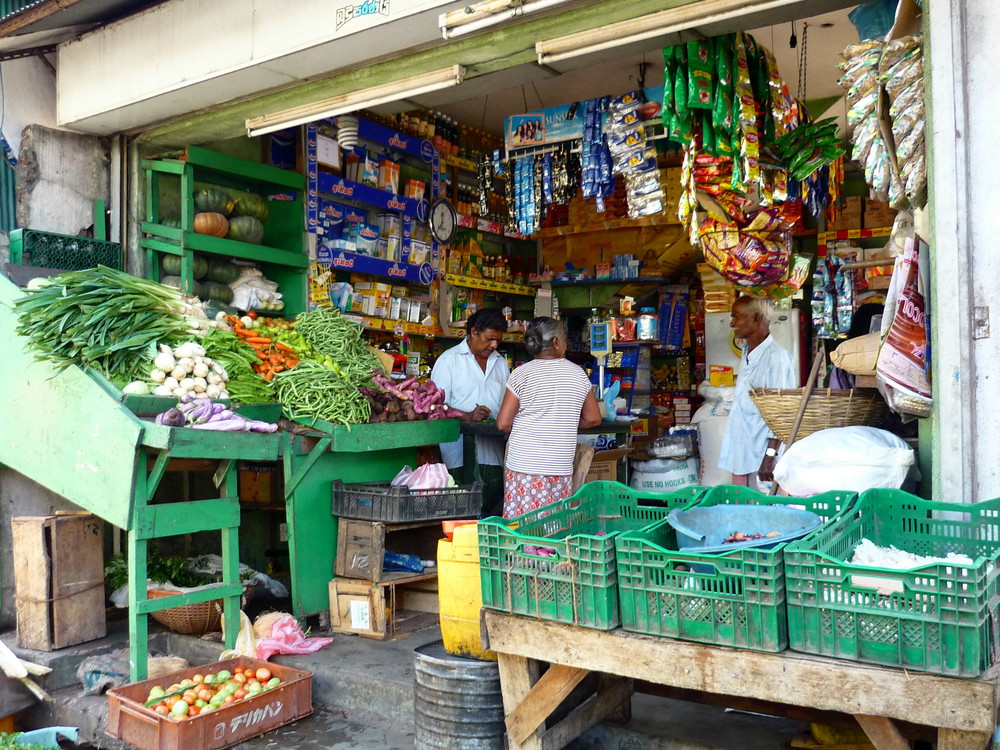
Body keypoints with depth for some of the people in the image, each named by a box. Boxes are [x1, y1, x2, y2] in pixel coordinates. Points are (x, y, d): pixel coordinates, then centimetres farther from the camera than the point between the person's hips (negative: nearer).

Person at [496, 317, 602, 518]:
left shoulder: (521, 374, -4)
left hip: (523, 466, -2)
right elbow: (593, 419, 12)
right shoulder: (578, 373, 4)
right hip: (562, 469, 3)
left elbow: (503, 423, -5)